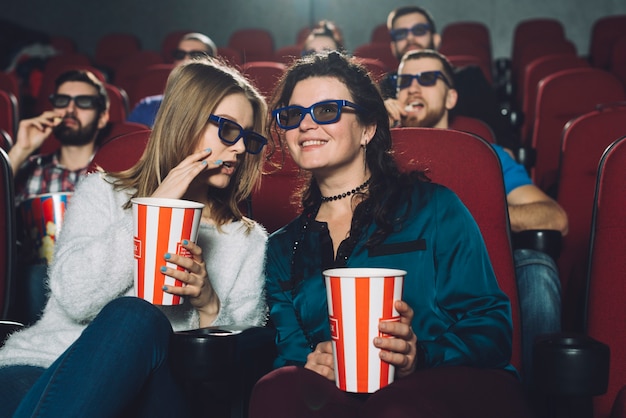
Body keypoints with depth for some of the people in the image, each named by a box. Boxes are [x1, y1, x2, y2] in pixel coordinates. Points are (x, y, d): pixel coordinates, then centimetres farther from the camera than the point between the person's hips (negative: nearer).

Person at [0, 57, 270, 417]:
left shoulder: (249, 240, 15)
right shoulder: (103, 193, 12)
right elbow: (75, 299, -7)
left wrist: (210, 307, -10)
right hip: (38, 370, -2)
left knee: (139, 320, -33)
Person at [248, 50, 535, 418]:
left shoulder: (435, 208, 8)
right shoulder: (281, 249, 20)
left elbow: (490, 324, 2)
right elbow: (286, 349, 11)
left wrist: (421, 356, -18)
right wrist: (309, 361, -14)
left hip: (455, 386, -2)